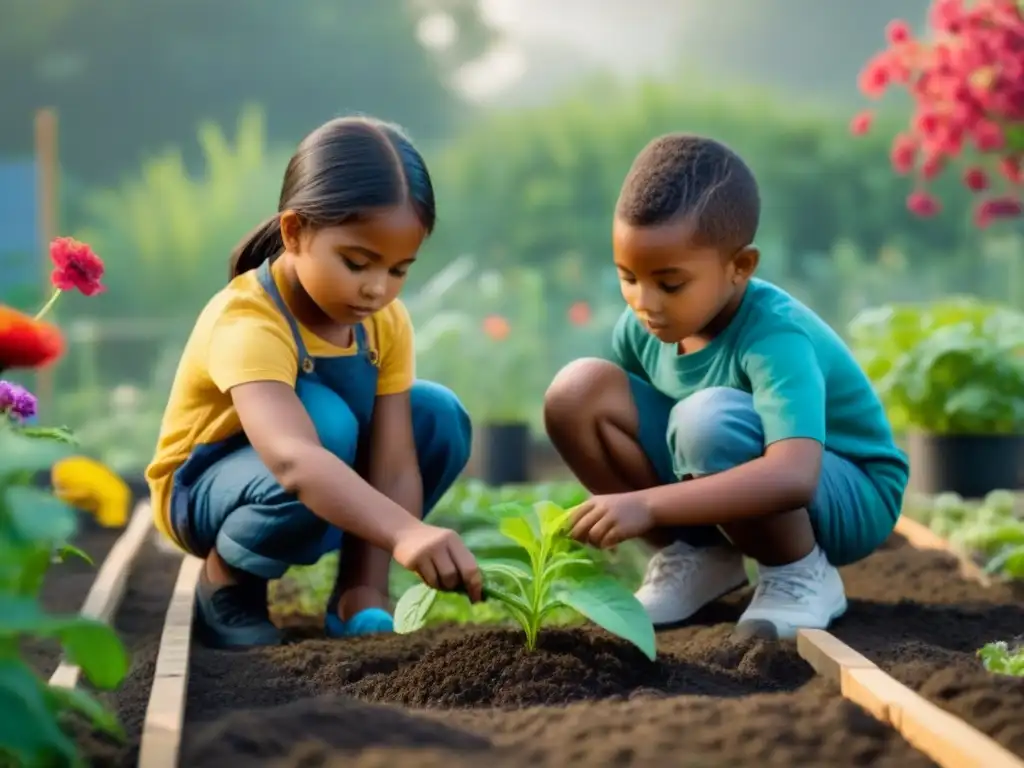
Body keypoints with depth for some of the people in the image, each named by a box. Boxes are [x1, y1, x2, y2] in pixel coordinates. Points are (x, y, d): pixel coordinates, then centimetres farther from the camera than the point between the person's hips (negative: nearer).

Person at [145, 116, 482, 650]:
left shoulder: (387, 322, -13)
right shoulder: (247, 323, -36)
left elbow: (395, 465, -17)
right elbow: (293, 461, -53)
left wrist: (369, 588, -28)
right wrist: (405, 532, -67)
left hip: (315, 480, 7)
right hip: (206, 489, -7)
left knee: (440, 417, -14)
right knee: (325, 422, -36)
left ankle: (346, 590, 4)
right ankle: (226, 585, -11)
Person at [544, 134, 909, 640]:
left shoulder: (775, 337, -32)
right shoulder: (643, 326, -12)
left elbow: (794, 478, -47)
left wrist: (647, 504, -53)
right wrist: (603, 519, -18)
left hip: (846, 498, -6)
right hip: (735, 486, 6)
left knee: (709, 418, -38)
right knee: (577, 392, -15)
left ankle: (801, 575, -12)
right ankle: (696, 556, 1)